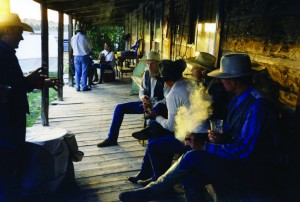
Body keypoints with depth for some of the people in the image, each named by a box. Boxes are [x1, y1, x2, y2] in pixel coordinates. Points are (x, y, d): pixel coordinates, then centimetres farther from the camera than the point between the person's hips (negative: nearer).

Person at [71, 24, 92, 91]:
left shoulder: (73, 38, 1)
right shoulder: (84, 37, -8)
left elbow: (72, 47, 12)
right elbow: (89, 46, 2)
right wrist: (89, 51, 23)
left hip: (76, 56, 3)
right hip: (84, 56, -3)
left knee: (77, 72, 9)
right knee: (84, 72, 1)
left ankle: (77, 87, 10)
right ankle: (84, 87, 3)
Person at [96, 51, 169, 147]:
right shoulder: (146, 74, 1)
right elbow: (141, 91, 10)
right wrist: (142, 97, -13)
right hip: (146, 103, 7)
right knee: (120, 108, -2)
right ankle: (112, 138, 8)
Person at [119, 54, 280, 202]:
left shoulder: (257, 107, -24)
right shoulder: (237, 100, 6)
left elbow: (243, 151, -28)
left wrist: (205, 147, -19)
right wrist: (218, 138, -7)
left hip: (253, 174, -8)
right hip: (238, 162, 8)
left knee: (192, 158, -20)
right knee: (190, 176, -16)